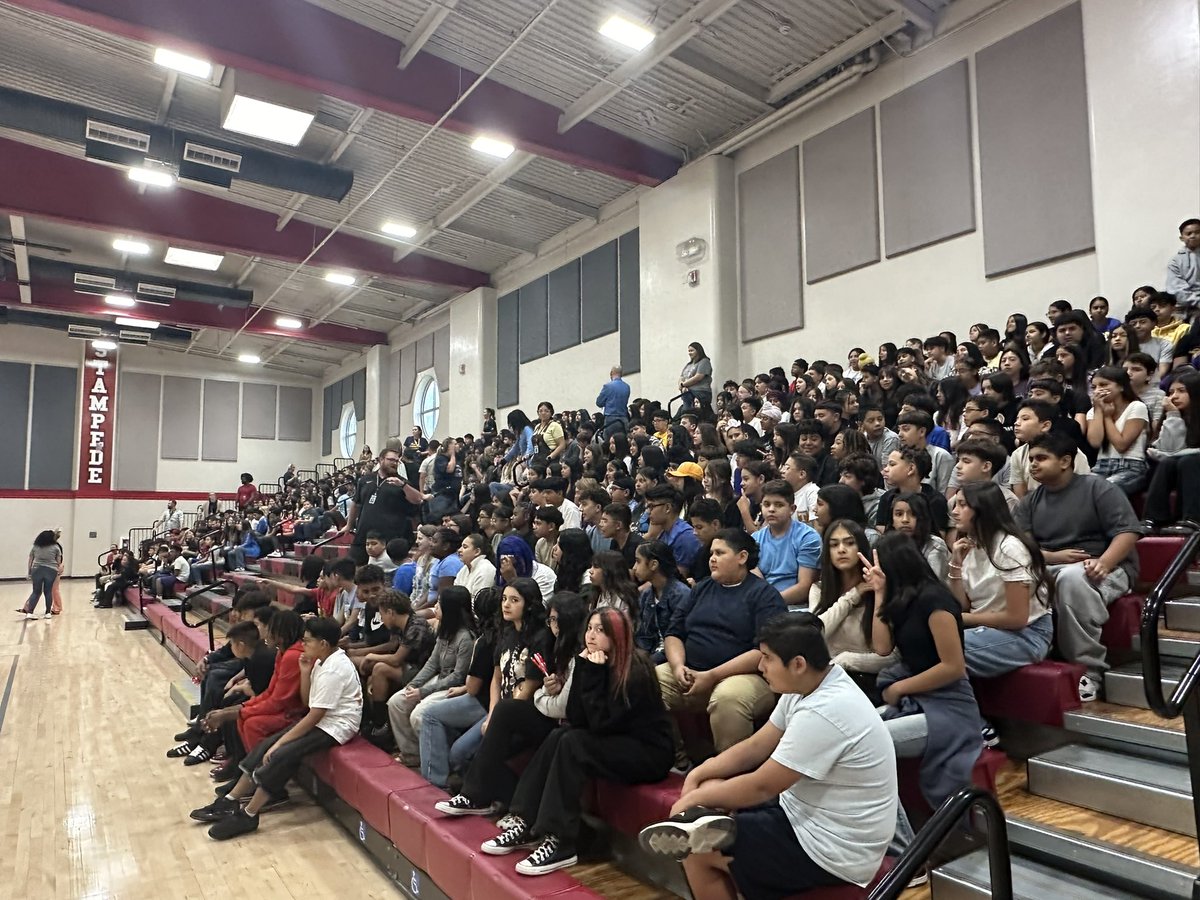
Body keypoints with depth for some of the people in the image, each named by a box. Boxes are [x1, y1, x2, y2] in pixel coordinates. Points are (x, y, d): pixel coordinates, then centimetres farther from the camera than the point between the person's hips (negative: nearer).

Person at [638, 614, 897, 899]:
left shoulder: (823, 713, -30)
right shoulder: (808, 686, -1)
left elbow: (761, 786, -23)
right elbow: (756, 747, 7)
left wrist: (695, 799, -10)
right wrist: (697, 774, -3)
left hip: (831, 849, -10)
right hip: (812, 813, 10)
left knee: (696, 851, -9)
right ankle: (702, 823, -15)